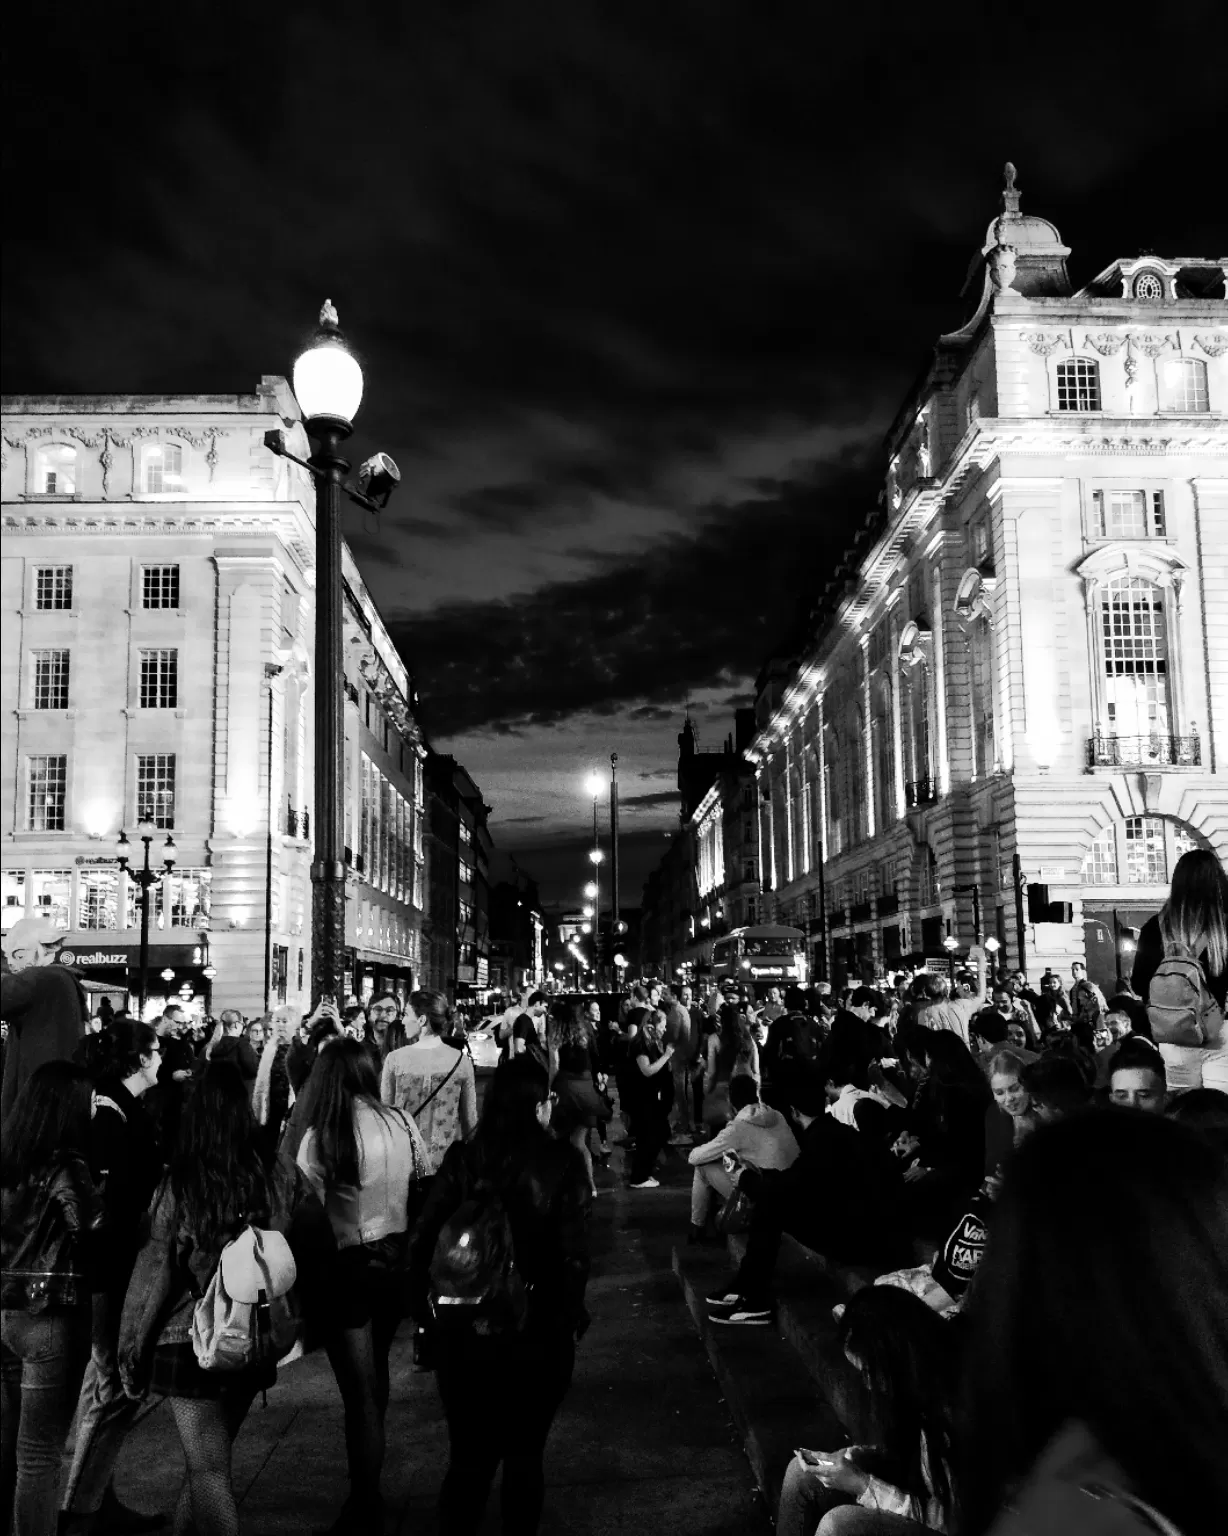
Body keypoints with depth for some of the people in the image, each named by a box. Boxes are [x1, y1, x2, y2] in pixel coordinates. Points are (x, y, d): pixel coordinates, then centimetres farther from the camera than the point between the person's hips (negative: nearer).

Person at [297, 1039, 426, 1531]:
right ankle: (369, 1481, 44)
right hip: (397, 1261, 6)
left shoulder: (321, 1137, -17)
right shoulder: (400, 1123, -4)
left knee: (359, 1389, 5)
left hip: (349, 1268, -5)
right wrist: (415, 1258, 17)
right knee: (376, 1371, 25)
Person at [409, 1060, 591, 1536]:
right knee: (524, 1457, 19)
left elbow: (423, 1242, -8)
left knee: (467, 1457, 18)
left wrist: (425, 1317, 4)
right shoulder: (561, 1161, -12)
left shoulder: (462, 1157, -7)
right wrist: (572, 1316, 1)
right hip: (538, 1332, -1)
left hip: (463, 1330, 2)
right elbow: (574, 1251, -15)